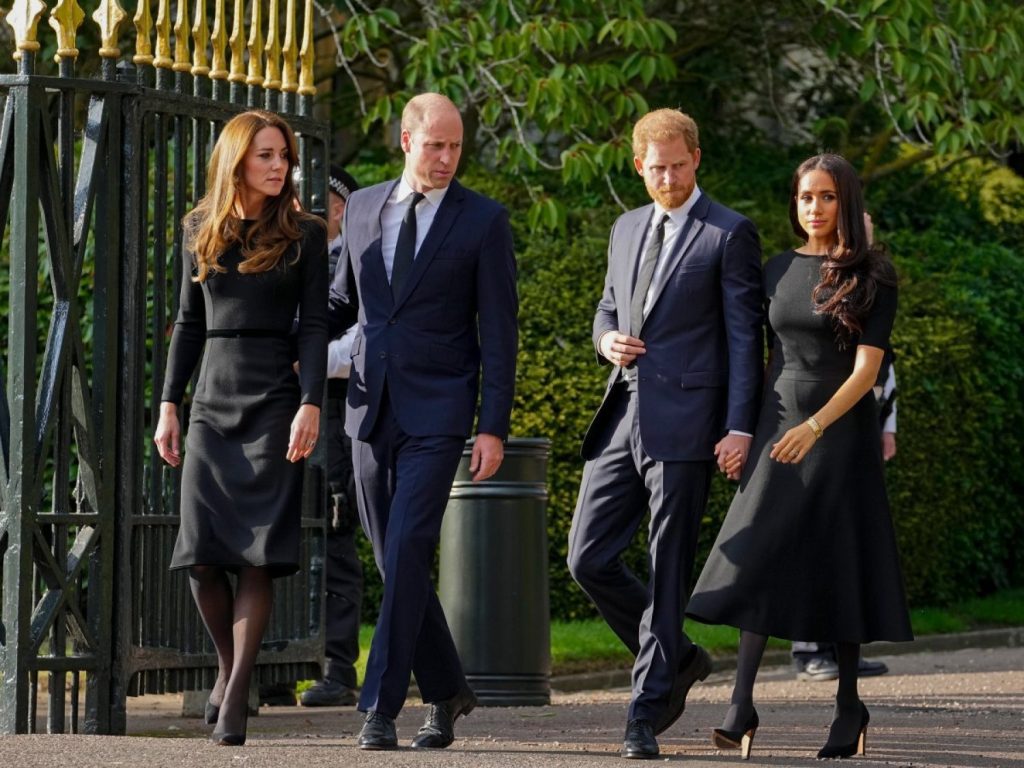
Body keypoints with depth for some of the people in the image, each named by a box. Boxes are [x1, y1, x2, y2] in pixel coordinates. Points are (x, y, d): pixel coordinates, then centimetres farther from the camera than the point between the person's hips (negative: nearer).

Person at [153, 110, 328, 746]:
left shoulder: (304, 234, 2)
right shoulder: (202, 230, 11)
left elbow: (315, 325, -1)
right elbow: (189, 323, 15)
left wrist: (311, 405, -13)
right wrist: (169, 406, 10)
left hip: (274, 401, -3)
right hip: (213, 401, 3)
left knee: (259, 551, -10)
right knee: (203, 555, -4)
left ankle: (236, 695, -9)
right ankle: (229, 664, 21)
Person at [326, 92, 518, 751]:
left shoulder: (484, 221, -2)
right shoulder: (363, 208, 10)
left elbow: (499, 332, -3)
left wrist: (494, 427, -9)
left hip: (437, 412, -5)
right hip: (371, 408, 5)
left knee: (407, 553, -14)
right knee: (394, 560, 9)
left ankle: (381, 706, -13)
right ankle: (446, 690, 23)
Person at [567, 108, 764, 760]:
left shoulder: (730, 235, -3)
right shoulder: (628, 229, 17)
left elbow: (744, 336, -6)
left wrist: (740, 427, -14)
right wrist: (608, 339, 1)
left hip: (684, 424, -7)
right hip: (623, 417, 7)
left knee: (667, 574, -3)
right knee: (589, 559, 3)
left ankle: (646, 716, 2)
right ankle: (677, 660, 22)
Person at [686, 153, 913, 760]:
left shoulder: (873, 278, -5)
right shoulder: (778, 271, 9)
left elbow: (867, 369, -14)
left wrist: (813, 427, -26)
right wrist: (748, 433, 12)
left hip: (841, 430, -4)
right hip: (779, 427, 4)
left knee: (839, 569, 1)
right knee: (758, 562, -8)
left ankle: (849, 709, 14)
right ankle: (741, 708, -14)